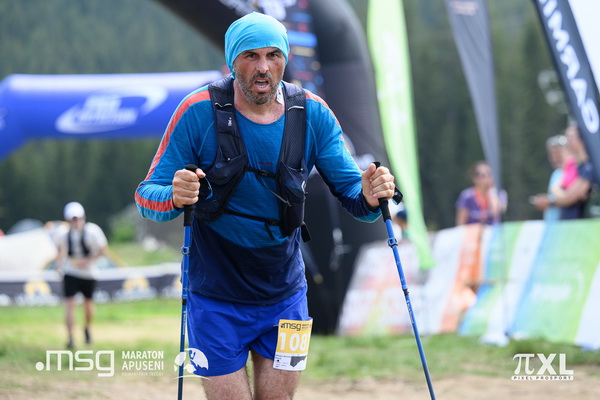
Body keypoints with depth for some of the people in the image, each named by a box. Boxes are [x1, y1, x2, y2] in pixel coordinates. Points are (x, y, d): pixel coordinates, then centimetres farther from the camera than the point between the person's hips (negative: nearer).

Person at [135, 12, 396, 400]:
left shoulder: (312, 114, -5)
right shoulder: (199, 111, -14)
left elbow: (348, 186, -4)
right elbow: (147, 196, -11)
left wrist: (368, 197, -28)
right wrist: (176, 196, -34)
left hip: (285, 297, 3)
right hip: (217, 300, -3)